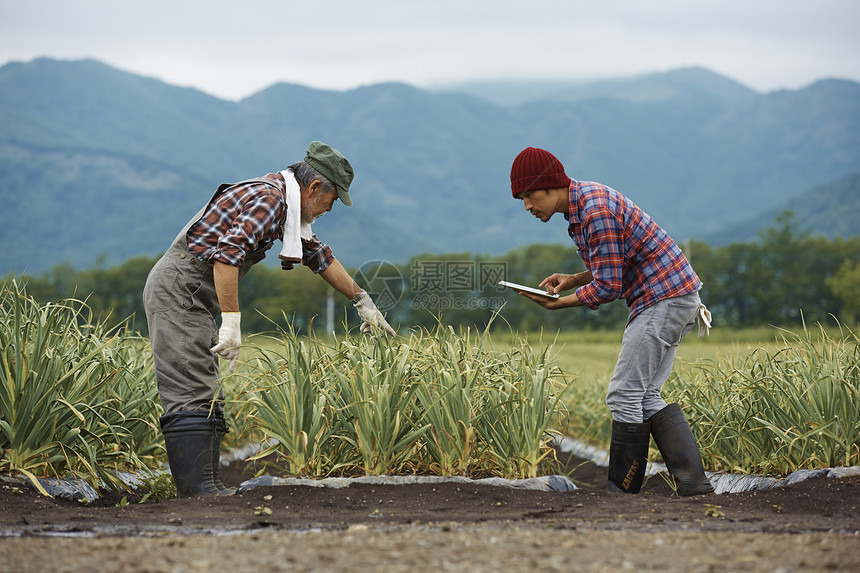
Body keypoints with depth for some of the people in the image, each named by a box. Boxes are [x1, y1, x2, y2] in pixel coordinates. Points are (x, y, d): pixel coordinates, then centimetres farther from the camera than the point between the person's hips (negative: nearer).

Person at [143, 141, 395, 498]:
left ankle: (208, 486, 10)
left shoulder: (283, 201, 16)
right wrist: (232, 322, -31)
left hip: (195, 300, 11)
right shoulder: (268, 198, -16)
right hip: (177, 291, -11)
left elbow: (318, 254, 29)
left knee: (208, 397, 9)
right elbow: (227, 253, -30)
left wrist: (361, 301, 33)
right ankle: (195, 490, -20)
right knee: (192, 396, -15)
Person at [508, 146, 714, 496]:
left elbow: (608, 287, -19)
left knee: (625, 395, -6)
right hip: (671, 294, 11)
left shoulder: (596, 212, -21)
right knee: (645, 397, 9)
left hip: (664, 298, -11)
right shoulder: (585, 197, 12)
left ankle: (621, 493, 1)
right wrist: (573, 281, 8)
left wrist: (559, 304, -9)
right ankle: (692, 481, 3)